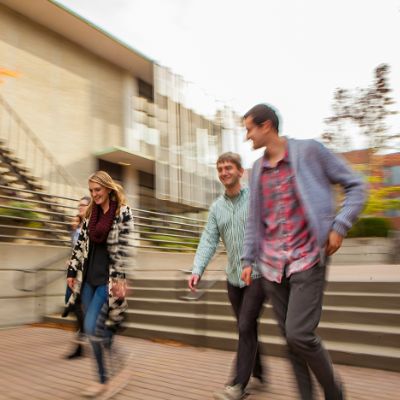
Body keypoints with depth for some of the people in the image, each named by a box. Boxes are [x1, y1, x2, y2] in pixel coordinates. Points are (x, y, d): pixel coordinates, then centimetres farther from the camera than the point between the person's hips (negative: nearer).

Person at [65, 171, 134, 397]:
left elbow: (125, 247, -14)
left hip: (109, 278, -7)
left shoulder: (124, 212, -8)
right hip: (89, 277, 7)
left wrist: (120, 278, -20)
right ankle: (104, 376, 29)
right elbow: (81, 244, 14)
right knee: (94, 330, 11)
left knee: (93, 328, -10)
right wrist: (72, 272, 11)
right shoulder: (92, 213, 12)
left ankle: (104, 380, 12)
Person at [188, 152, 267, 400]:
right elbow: (209, 241, 0)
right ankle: (258, 371, 36)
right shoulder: (216, 207, 8)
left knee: (246, 327, -5)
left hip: (257, 273, -5)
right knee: (246, 328, 16)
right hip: (234, 276, 5)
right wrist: (198, 270, -13)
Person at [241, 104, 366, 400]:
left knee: (299, 334, -10)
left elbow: (355, 186, 1)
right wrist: (248, 259, 13)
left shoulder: (309, 150, -3)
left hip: (307, 259, -5)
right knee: (290, 337, 8)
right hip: (272, 265, 5)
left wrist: (340, 225, -11)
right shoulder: (257, 168, 11)